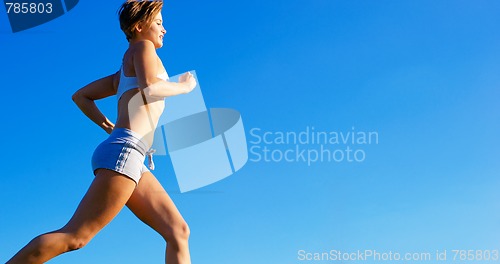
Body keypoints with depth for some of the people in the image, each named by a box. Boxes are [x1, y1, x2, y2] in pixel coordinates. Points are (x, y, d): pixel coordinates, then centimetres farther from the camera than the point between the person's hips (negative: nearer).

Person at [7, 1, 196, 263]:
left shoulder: (123, 74, 29)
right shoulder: (141, 47, 6)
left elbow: (80, 96, 31)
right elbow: (150, 87, -14)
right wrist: (183, 86, 3)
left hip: (133, 162, 10)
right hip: (123, 152, -10)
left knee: (179, 233, 4)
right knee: (75, 236, -14)